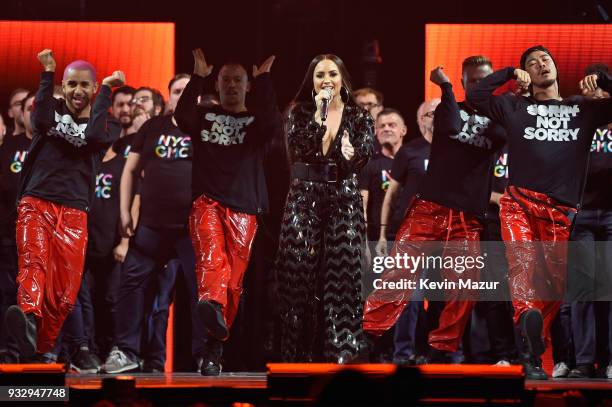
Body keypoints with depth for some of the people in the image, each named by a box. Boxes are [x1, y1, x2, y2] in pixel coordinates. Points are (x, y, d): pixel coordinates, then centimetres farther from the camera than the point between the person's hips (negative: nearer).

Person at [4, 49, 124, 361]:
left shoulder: (108, 126, 13)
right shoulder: (52, 109, 14)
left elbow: (93, 136, -11)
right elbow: (42, 121, -11)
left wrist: (106, 90, -3)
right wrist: (48, 73, -6)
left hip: (74, 211, 2)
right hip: (36, 203, -2)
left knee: (65, 293, -7)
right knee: (34, 261, -30)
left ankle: (40, 352, 5)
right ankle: (28, 319, -56)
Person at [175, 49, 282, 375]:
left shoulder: (256, 120, 16)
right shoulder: (205, 116, 18)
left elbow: (274, 124, -9)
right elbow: (182, 117, -5)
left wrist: (263, 80, -7)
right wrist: (198, 78, -8)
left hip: (242, 207, 1)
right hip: (206, 201, -1)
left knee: (233, 279, -3)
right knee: (211, 254, -30)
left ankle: (214, 348, 6)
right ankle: (212, 305, -58)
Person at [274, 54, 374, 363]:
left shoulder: (359, 117, 6)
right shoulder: (300, 113, 6)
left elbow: (361, 159, -5)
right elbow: (298, 148, -10)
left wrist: (350, 157, -27)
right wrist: (319, 114, -13)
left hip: (344, 201, 0)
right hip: (305, 201, 0)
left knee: (341, 273, -7)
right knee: (300, 272, -4)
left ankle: (340, 352, -6)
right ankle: (300, 353, 2)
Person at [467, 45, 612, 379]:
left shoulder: (584, 108, 19)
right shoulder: (516, 108, 17)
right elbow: (475, 96, 10)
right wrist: (510, 74, 9)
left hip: (561, 210, 2)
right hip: (519, 202, -2)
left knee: (556, 282, -3)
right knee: (522, 260, -26)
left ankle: (532, 349, 7)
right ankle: (528, 317, -52)